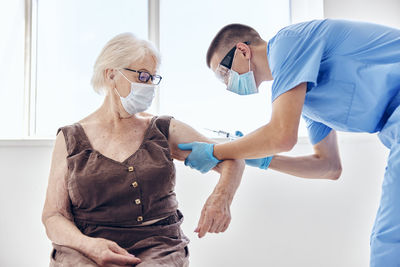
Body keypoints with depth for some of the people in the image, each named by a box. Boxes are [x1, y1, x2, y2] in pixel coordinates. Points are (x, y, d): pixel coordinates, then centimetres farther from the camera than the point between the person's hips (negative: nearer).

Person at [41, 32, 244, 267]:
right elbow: (53, 216, 4)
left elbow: (233, 160, 9)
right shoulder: (70, 138, 7)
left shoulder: (165, 130, 9)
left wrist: (220, 198, -13)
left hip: (157, 248, 0)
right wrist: (89, 245, -16)